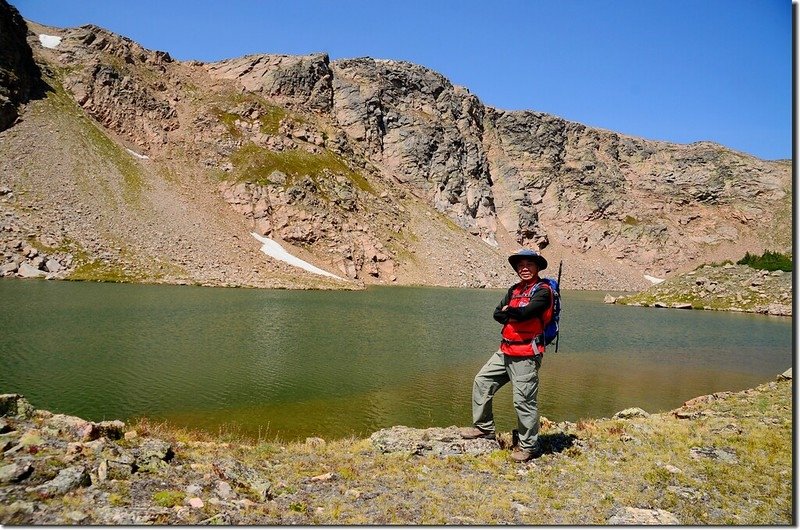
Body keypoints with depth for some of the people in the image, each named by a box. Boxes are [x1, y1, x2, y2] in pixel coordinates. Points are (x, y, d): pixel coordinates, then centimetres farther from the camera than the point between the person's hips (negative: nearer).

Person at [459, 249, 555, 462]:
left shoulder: (542, 291, -8)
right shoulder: (514, 290, 15)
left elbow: (524, 312, -22)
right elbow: (497, 314, 6)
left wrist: (508, 311, -3)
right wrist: (515, 316, -10)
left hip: (526, 354, -8)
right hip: (505, 350, 8)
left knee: (524, 400, -5)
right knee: (482, 382, 12)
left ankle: (529, 446, 10)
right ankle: (484, 427, 26)